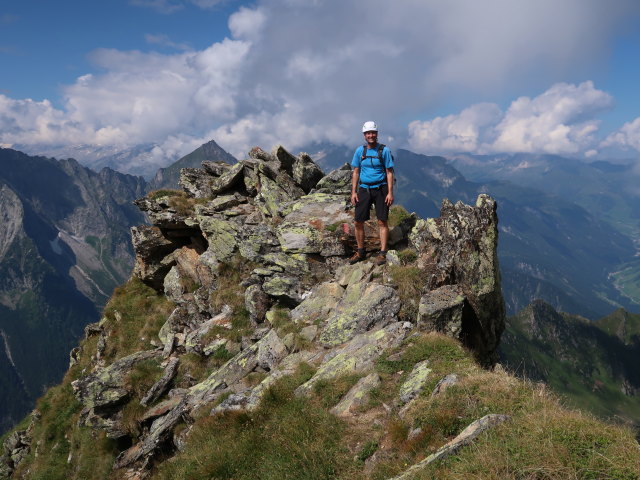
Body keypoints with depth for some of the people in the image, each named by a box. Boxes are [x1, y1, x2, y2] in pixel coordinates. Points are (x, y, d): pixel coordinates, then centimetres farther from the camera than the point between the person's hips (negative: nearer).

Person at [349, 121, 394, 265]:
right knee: (358, 222, 3)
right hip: (364, 189, 3)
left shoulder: (384, 150, -4)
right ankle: (360, 252, 18)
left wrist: (390, 193, -10)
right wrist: (353, 192, 1)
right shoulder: (360, 150, 4)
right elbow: (356, 172, 8)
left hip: (380, 189, -3)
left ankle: (382, 253, 6)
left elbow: (389, 172, -4)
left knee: (382, 222, -2)